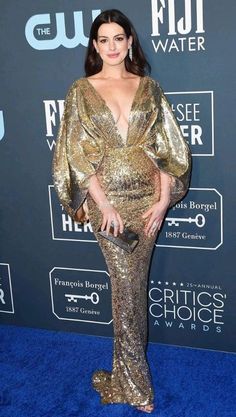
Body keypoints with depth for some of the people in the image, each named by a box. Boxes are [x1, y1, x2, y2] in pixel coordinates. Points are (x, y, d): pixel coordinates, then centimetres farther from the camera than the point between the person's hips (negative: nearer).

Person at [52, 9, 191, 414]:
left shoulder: (149, 87, 7)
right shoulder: (81, 90, 2)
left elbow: (166, 147, 4)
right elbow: (78, 154, -5)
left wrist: (163, 200, -5)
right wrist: (103, 204, -12)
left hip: (147, 197, 2)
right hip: (108, 198, -2)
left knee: (134, 282, 10)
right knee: (126, 284, 1)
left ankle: (127, 366, 30)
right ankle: (135, 384, 17)